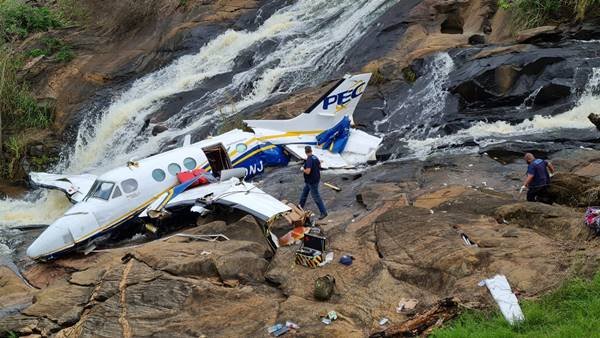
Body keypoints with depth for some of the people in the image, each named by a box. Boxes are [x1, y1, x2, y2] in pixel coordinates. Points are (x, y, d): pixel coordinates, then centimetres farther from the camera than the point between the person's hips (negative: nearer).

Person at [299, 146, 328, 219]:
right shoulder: (315, 157, 1)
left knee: (316, 197, -2)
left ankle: (323, 212, 4)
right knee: (304, 194, 22)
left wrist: (302, 169, -14)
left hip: (312, 182, -10)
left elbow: (307, 171, -33)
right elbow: (319, 165, 18)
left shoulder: (309, 160, -27)